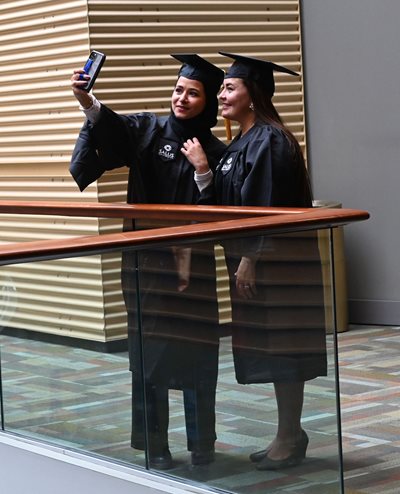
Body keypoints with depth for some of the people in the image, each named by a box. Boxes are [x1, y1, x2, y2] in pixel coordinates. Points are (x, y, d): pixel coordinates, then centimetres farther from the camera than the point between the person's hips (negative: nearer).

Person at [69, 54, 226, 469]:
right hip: (146, 259, -1)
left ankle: (201, 442, 14)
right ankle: (154, 443, 12)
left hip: (193, 261, 1)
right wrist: (88, 103, -39)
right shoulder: (147, 130, 2)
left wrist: (203, 171, -14)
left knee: (197, 351, 2)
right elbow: (112, 126, -19)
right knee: (149, 349, 2)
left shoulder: (216, 152, 6)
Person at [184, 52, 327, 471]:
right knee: (271, 345, 13)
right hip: (254, 258, 10)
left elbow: (268, 209, -20)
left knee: (279, 344, -3)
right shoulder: (240, 143, 14)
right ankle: (290, 434, 21)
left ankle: (290, 439, 6)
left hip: (274, 260, -10)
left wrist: (249, 260, -20)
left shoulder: (269, 141, -15)